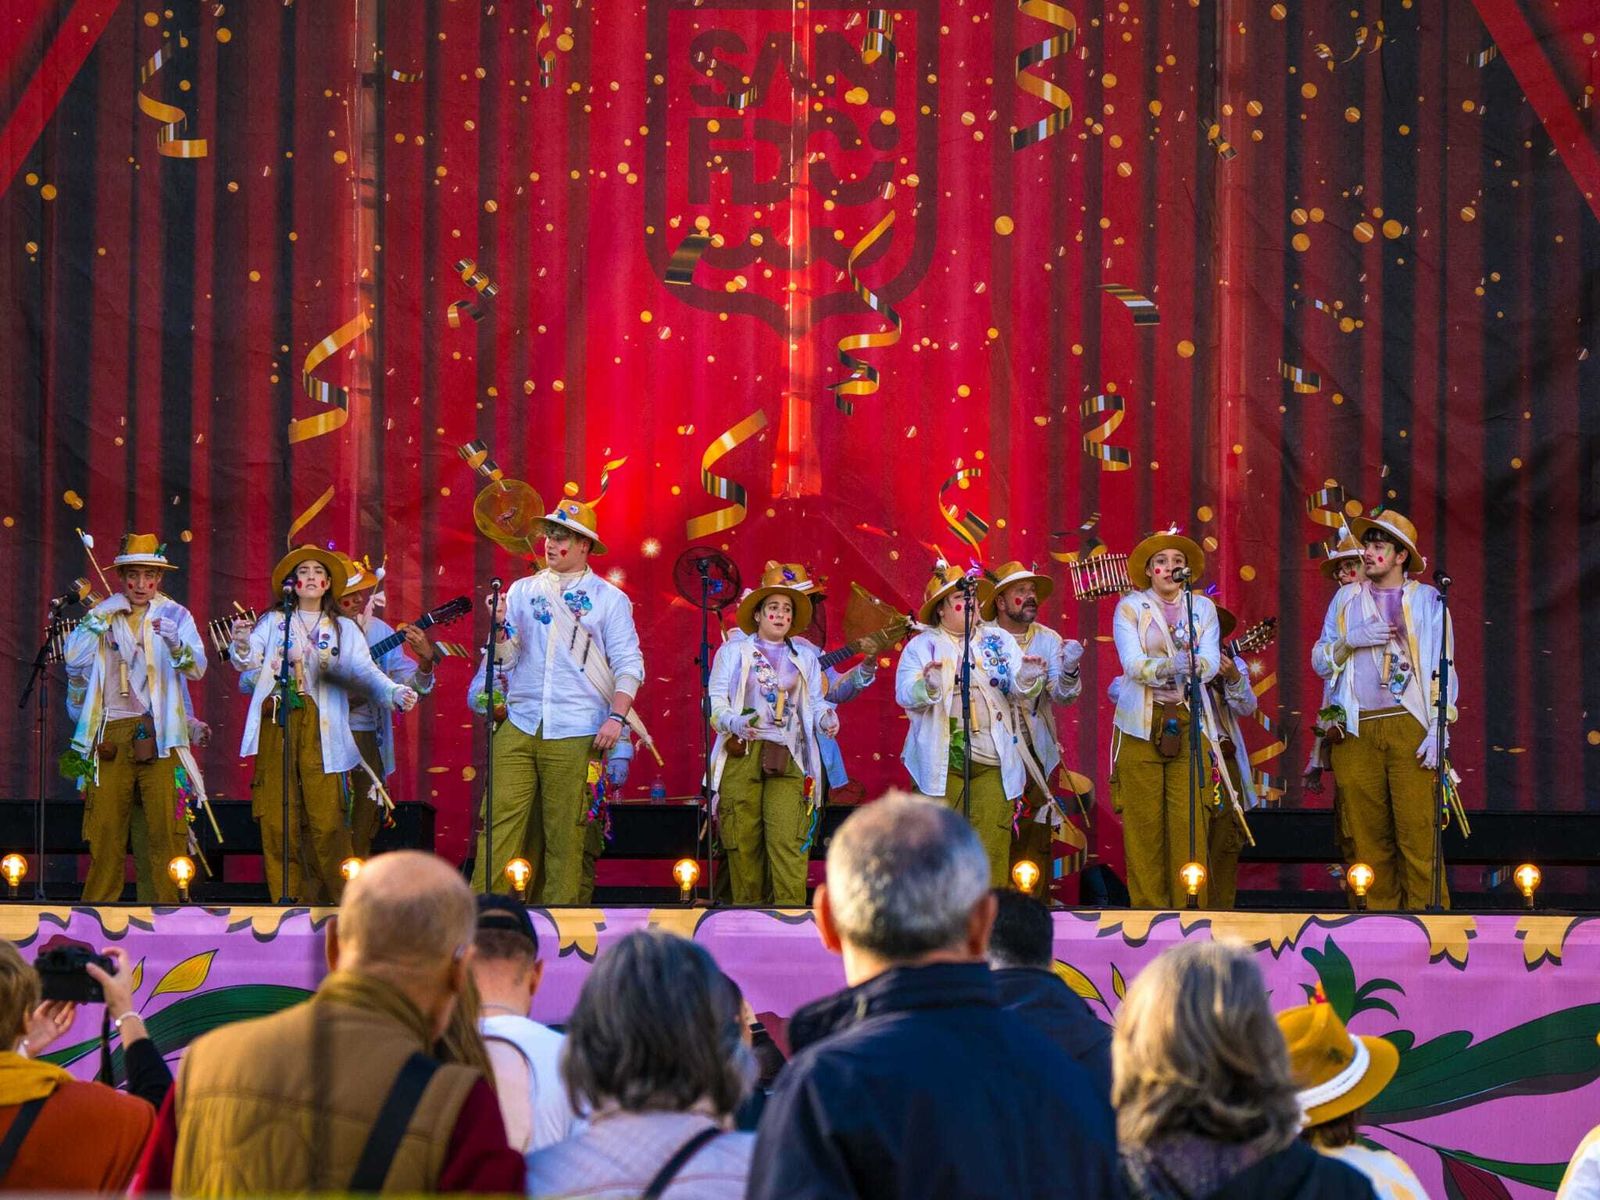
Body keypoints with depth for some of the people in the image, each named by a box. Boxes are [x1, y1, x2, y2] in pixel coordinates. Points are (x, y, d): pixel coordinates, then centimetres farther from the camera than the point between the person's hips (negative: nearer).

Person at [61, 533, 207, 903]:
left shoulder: (174, 615, 8)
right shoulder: (103, 616, 15)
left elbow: (197, 666, -8)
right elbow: (73, 660, 2)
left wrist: (176, 643, -28)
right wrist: (100, 618, -3)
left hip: (158, 733, -2)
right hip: (110, 734, 2)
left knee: (165, 827, -10)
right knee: (104, 827, -2)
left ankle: (167, 908, -7)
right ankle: (97, 906, 4)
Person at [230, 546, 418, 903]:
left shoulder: (343, 629, 17)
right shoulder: (272, 623, 16)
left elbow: (366, 671, 4)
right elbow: (249, 664, 1)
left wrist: (396, 692, -16)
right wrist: (242, 648, -23)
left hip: (319, 725, -1)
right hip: (275, 721, 1)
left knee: (326, 820, -11)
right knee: (277, 822, -4)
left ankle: (343, 901, -7)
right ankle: (289, 903, 1)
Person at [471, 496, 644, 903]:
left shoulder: (609, 599, 7)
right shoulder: (523, 590, 14)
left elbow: (628, 664, 3)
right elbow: (504, 658, 12)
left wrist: (617, 716, -10)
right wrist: (499, 628, -8)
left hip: (575, 735, -2)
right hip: (519, 727, 2)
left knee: (565, 836, -1)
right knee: (500, 823, -7)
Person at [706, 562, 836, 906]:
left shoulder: (805, 657, 20)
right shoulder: (733, 652, 12)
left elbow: (816, 703, 16)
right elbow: (715, 701, 3)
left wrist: (826, 719, -8)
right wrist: (734, 723, -17)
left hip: (786, 759, 1)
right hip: (741, 755, -1)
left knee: (788, 840, -13)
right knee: (743, 843, -4)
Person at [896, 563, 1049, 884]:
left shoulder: (1000, 641, 15)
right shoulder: (921, 646, 8)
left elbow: (1020, 691, 6)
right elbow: (904, 694, -5)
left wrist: (1027, 679, -17)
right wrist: (928, 686, -25)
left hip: (995, 762, 2)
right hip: (941, 762, -2)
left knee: (992, 847, -2)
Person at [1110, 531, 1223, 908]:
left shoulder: (1203, 607, 13)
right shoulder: (1129, 607, 7)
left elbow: (1211, 662, -1)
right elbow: (1132, 664, -8)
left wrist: (1193, 664, -23)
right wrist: (1167, 667, -26)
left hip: (1189, 723, 1)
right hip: (1141, 725, -1)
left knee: (1190, 821, -7)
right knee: (1143, 824, -4)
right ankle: (1148, 912, 0)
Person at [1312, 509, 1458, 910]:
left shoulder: (1426, 599, 9)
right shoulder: (1347, 598, 18)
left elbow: (1444, 669, 4)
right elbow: (1320, 659, 18)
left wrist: (1438, 730, -6)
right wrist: (1350, 641, -2)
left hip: (1409, 727, -3)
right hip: (1356, 731, 3)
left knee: (1418, 832, -11)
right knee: (1369, 836, -2)